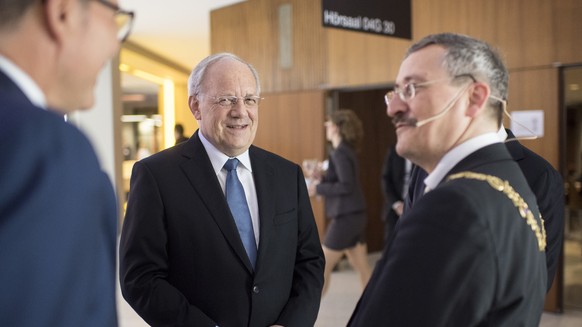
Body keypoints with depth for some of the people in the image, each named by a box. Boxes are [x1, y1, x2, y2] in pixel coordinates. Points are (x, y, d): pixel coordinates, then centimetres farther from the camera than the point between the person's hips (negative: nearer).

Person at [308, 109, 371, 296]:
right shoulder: (346, 151, 12)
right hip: (354, 215, 9)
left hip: (346, 217, -9)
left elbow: (346, 186, -22)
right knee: (362, 268, 13)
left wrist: (318, 188, -15)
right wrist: (321, 180, 7)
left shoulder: (340, 154, -15)